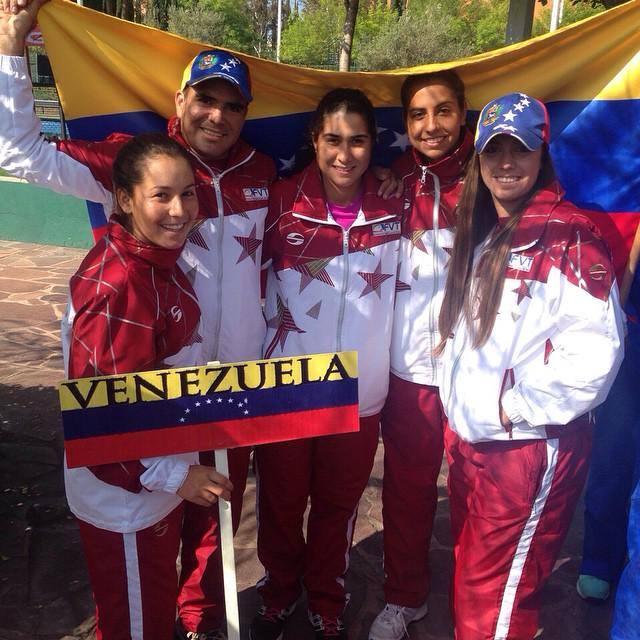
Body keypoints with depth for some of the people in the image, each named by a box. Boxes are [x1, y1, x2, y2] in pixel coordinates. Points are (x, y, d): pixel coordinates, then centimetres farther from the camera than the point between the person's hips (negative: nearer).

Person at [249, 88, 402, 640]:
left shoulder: (392, 206, -4)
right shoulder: (283, 200, -9)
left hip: (360, 392, 1)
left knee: (339, 505, 18)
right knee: (281, 501, 17)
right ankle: (279, 595, 44)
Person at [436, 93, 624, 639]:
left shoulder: (568, 237, -14)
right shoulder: (478, 232, 10)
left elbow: (594, 351, -22)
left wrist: (513, 404, -17)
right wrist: (460, 402, 12)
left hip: (529, 448, -7)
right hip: (467, 438, 8)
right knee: (468, 582, 22)